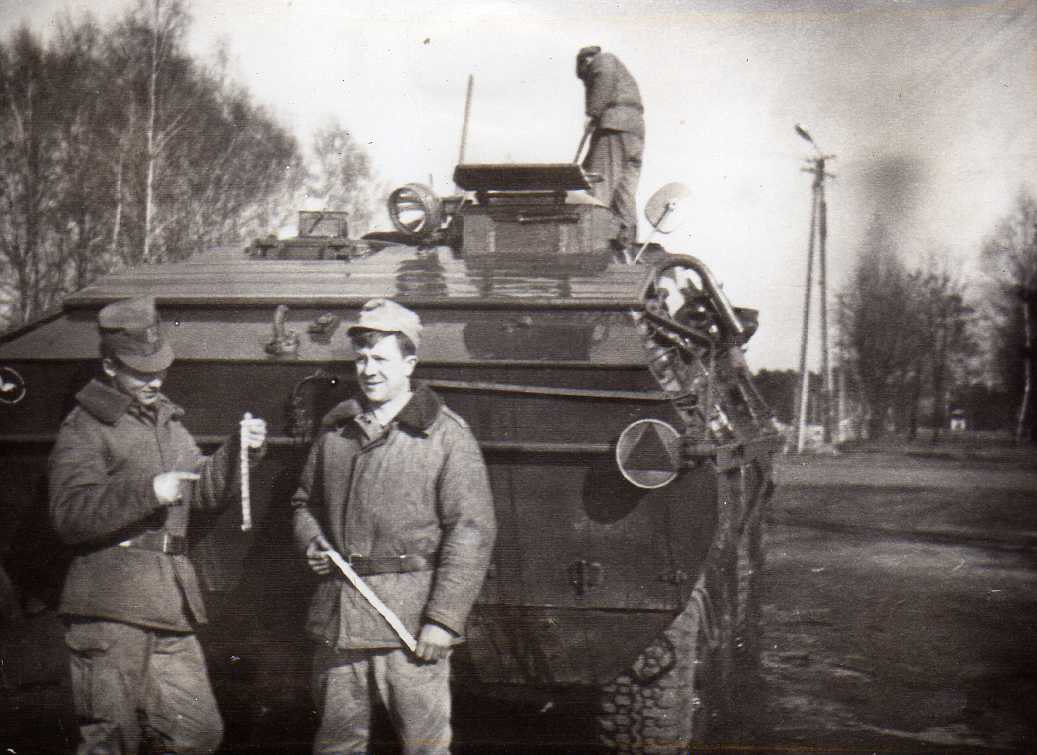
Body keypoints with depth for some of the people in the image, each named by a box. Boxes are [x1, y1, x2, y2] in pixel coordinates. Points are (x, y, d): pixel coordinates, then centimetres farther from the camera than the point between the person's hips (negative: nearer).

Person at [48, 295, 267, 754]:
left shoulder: (166, 420, 21)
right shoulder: (83, 429, -5)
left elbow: (203, 490, 23)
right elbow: (69, 516, -15)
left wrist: (241, 450, 7)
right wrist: (146, 492, -22)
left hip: (169, 608, 7)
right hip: (110, 610, -7)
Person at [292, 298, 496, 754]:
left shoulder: (447, 435, -4)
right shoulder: (336, 430, 13)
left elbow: (472, 531, -9)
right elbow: (306, 502, 27)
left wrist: (443, 619, -15)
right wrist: (311, 544, 4)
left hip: (410, 615, -5)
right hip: (337, 613, 5)